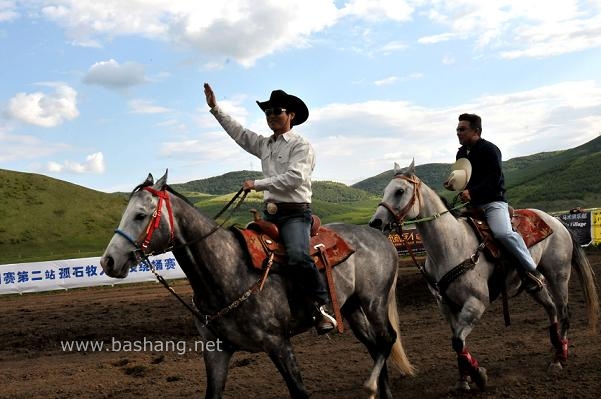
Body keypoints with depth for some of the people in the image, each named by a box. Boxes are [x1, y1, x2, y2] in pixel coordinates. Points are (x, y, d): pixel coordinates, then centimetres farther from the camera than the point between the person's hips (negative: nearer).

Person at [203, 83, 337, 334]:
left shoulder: (301, 146, -4)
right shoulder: (264, 145, 18)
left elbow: (294, 177, -18)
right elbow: (239, 132, 25)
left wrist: (258, 184, -15)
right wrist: (215, 109, 21)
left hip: (295, 213, -8)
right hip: (270, 214, 8)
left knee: (297, 256, -31)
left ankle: (322, 306, -22)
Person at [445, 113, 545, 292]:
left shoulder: (489, 149, -8)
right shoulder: (461, 153, 16)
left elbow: (494, 178, -18)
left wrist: (472, 192, -28)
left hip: (493, 201, -9)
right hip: (472, 203, 9)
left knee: (502, 232, -32)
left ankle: (533, 272, -19)